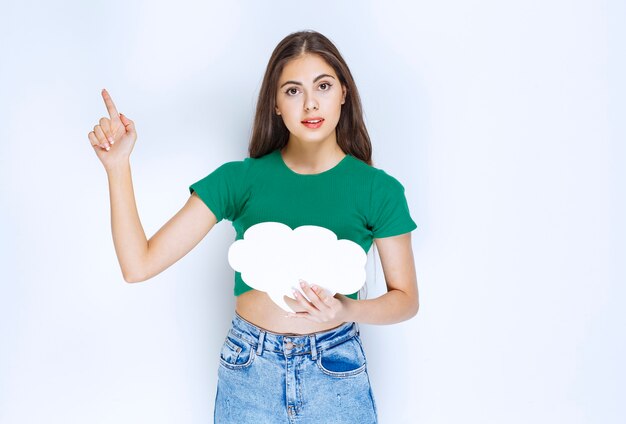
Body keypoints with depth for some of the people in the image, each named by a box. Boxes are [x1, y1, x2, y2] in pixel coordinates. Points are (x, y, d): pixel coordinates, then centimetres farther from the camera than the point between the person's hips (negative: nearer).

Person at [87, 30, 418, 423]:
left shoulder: (378, 189, -8)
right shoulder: (240, 178, -7)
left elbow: (406, 299, -2)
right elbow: (139, 265, -10)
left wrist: (348, 310, -21)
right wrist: (118, 166, -19)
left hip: (335, 374, 0)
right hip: (247, 372, 1)